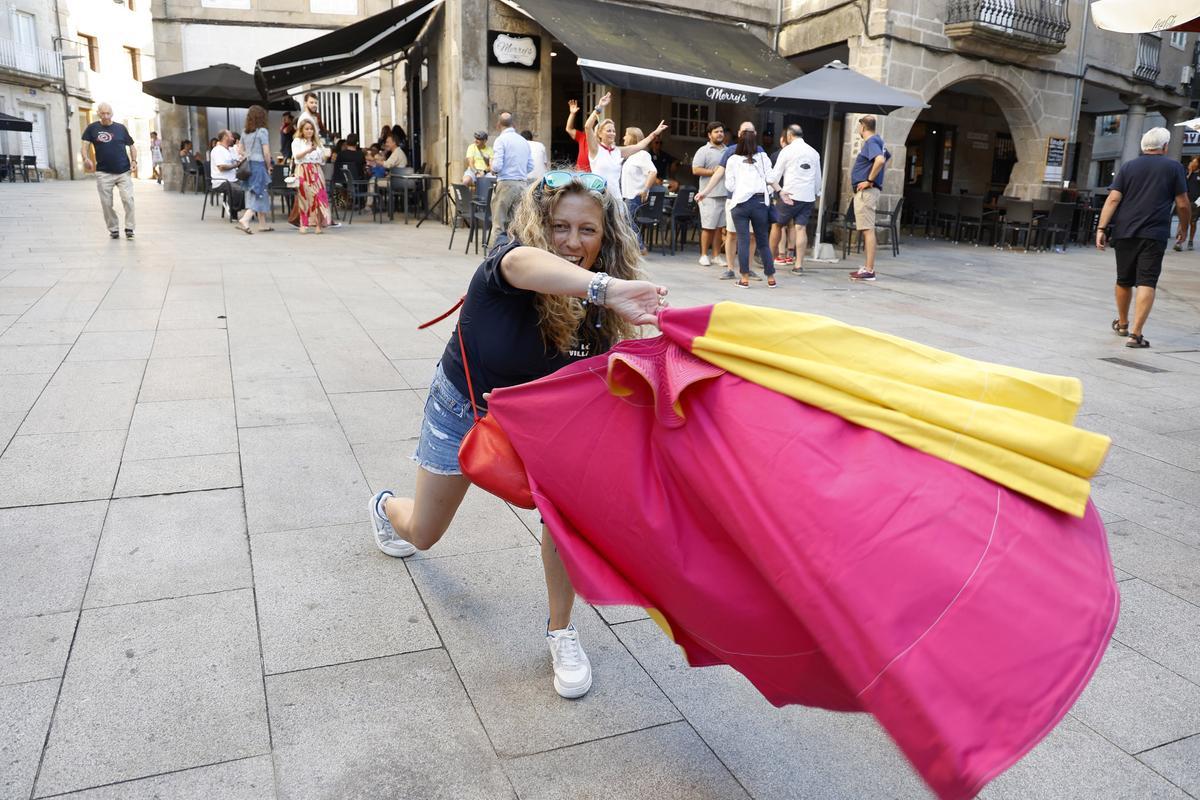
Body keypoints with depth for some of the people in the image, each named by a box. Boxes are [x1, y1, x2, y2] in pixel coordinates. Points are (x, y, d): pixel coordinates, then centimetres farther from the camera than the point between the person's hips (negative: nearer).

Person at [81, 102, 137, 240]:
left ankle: (129, 228, -1)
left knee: (128, 199, -12)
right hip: (103, 173, 0)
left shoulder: (121, 128, 7)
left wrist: (134, 161, -1)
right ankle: (113, 229, 15)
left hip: (124, 172, 0)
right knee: (106, 203, 2)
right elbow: (85, 145, -1)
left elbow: (132, 145, 15)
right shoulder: (92, 128, 4)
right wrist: (86, 159, -21)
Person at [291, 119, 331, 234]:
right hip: (303, 171, -4)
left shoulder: (317, 142, 19)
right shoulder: (297, 142, 5)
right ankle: (304, 225, -1)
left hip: (316, 171, 4)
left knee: (319, 195, -7)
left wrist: (325, 157, -1)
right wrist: (307, 151, -27)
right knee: (304, 197, -5)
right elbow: (297, 156, -12)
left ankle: (319, 224, -7)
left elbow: (322, 160, 21)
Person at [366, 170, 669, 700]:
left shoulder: (597, 307, -18)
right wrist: (604, 287, -78)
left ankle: (561, 632, 1)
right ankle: (386, 508, 54)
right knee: (423, 533, 14)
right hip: (465, 405, -2)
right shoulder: (508, 257, -33)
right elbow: (526, 265, -59)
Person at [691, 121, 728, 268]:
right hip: (710, 195, -5)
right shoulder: (703, 151, 0)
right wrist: (713, 171, -14)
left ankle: (716, 256, 13)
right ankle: (704, 255, 6)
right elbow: (695, 170, -9)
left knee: (720, 227, 6)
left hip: (725, 194, 5)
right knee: (708, 227, -3)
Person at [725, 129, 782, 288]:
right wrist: (781, 192, 17)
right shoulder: (762, 157, 11)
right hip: (760, 202, 2)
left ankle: (745, 278, -3)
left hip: (740, 202, -2)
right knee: (763, 241, 9)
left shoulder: (733, 160, 7)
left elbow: (729, 185, 3)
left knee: (743, 240, -1)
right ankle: (770, 277, 13)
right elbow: (770, 179, 3)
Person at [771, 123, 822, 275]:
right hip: (808, 197, 4)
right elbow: (818, 177, 17)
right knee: (801, 228, 2)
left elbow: (776, 174, 0)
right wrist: (817, 193, 29)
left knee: (777, 225, 9)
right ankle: (799, 265, -2)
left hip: (790, 195, -4)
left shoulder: (787, 151, -2)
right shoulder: (814, 153, 11)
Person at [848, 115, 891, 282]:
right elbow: (886, 157, 35)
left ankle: (869, 270, -12)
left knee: (867, 230, -11)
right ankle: (868, 267, 18)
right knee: (866, 230, 13)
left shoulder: (871, 142, -12)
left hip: (866, 192, -10)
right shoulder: (877, 140, 17)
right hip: (865, 192, 10)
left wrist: (869, 180, -21)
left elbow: (880, 160, -31)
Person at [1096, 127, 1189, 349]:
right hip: (1154, 235, -3)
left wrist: (1101, 228, -3)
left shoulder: (1128, 167, 10)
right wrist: (1184, 229, 17)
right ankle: (1135, 334, -14)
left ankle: (1122, 324, 34)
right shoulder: (1174, 167, 4)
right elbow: (1183, 204, 2)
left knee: (1124, 281, 16)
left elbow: (1113, 199, -1)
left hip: (1125, 233, 3)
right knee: (1147, 283, -6)